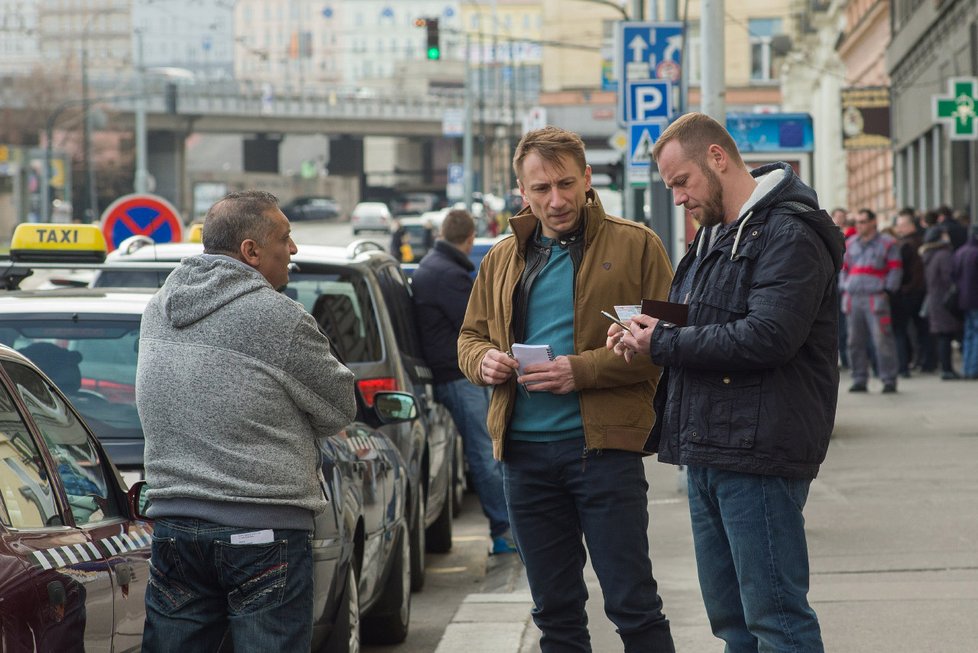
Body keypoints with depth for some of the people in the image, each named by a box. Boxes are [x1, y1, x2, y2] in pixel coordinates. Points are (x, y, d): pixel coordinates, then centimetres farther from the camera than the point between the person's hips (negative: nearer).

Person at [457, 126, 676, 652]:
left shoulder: (634, 246, -1)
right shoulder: (503, 259, 14)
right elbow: (470, 336, 23)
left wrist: (583, 370, -18)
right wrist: (484, 360, -1)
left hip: (604, 446, -5)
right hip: (525, 451, 5)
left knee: (632, 603, -3)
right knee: (554, 610, 12)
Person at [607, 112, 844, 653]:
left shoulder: (788, 233, -12)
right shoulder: (713, 235, 20)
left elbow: (767, 338, -23)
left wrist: (663, 343, -14)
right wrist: (643, 336, 4)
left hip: (758, 453, -10)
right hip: (708, 454, 10)